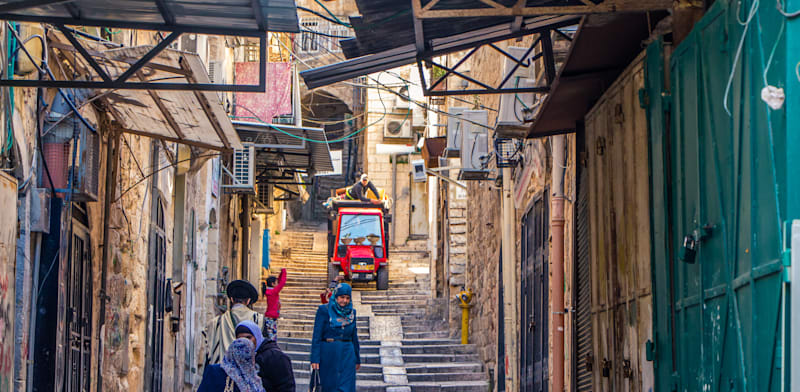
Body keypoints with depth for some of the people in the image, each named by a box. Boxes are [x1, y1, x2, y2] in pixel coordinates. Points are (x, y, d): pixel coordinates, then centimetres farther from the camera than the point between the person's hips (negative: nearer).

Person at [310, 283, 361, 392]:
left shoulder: (351, 312, 9)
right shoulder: (324, 310, -3)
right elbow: (316, 336, -6)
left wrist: (357, 359, 19)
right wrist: (315, 358, -12)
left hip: (347, 355, 3)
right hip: (328, 354, -3)